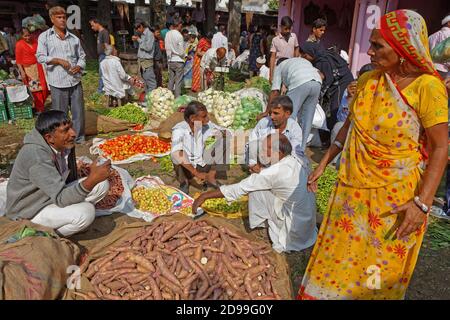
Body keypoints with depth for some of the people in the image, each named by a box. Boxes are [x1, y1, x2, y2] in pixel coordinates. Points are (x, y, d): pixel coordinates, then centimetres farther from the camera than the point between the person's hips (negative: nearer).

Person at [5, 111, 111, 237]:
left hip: (54, 195, 8)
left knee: (102, 184, -7)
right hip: (30, 211, -7)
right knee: (85, 212, -31)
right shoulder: (36, 155, -31)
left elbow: (71, 179, 9)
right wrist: (91, 180, -44)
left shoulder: (64, 145, -7)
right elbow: (61, 198, -34)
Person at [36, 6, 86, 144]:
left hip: (75, 81, 3)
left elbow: (82, 56, 17)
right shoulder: (44, 36, 4)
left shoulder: (74, 38, 13)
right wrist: (58, 60, -14)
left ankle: (80, 138, 21)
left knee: (79, 111, 7)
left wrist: (79, 66, -3)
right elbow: (40, 56, -3)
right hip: (57, 82, -3)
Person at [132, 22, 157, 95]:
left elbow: (148, 47, -21)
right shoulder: (142, 34, 15)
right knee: (146, 81, 14)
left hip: (147, 61, -9)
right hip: (142, 60, 9)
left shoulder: (149, 34, -10)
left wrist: (139, 40, -15)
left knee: (151, 81, -8)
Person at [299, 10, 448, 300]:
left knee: (381, 267, 15)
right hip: (355, 188, 5)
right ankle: (324, 293, 38)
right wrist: (323, 164, 11)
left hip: (396, 196, -4)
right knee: (338, 254, 17)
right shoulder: (368, 80, 1)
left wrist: (423, 202, -21)